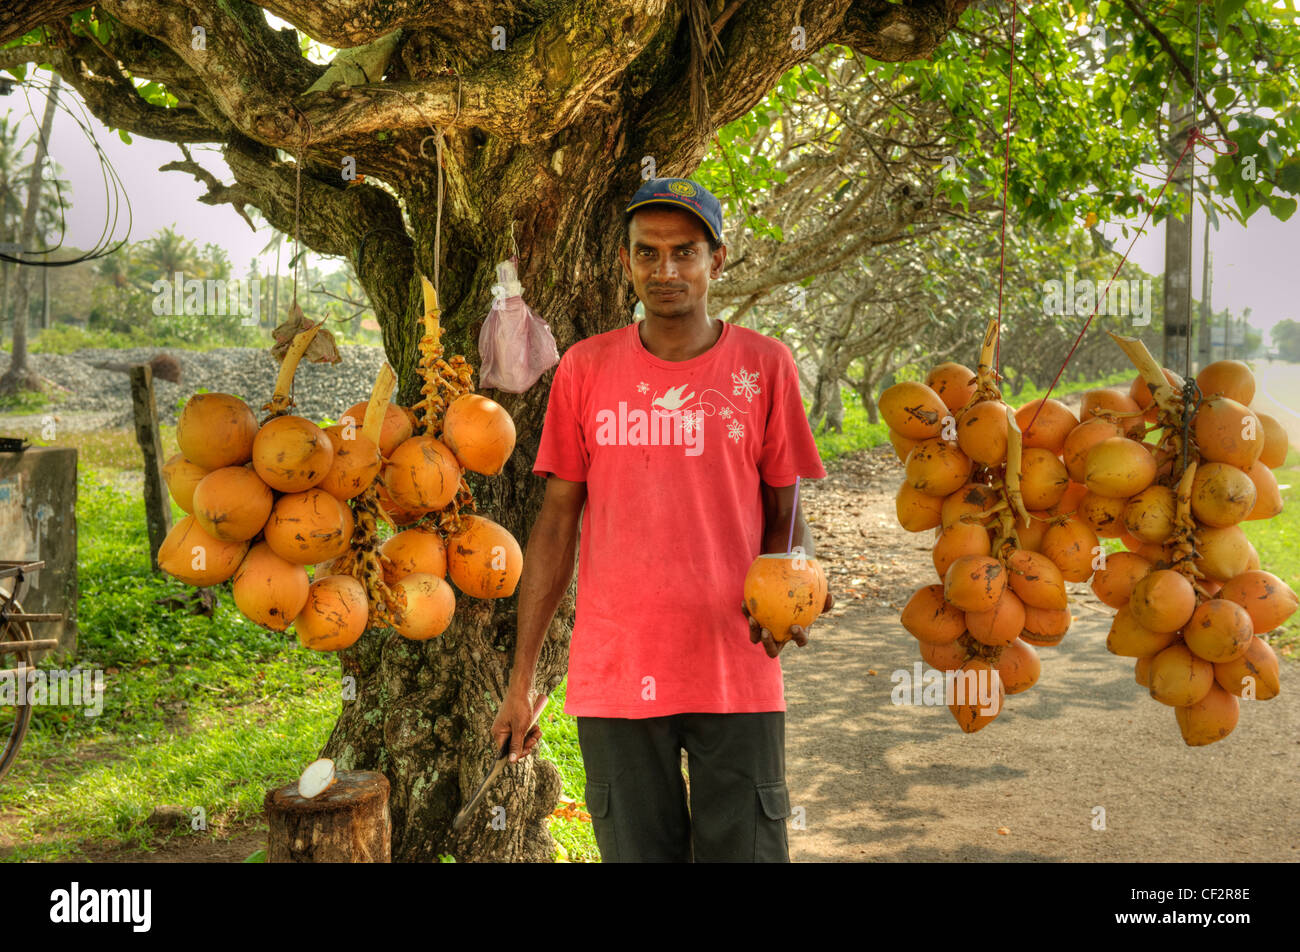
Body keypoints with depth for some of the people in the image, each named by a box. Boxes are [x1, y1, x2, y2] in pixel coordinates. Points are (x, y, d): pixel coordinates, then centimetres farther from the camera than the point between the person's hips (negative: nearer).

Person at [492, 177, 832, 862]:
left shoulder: (764, 364, 1)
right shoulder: (585, 367, 3)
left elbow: (784, 511, 6)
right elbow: (557, 521, 5)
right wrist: (521, 678, 5)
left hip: (735, 671, 0)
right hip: (613, 674, 1)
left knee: (746, 850, 7)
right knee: (637, 850, 11)